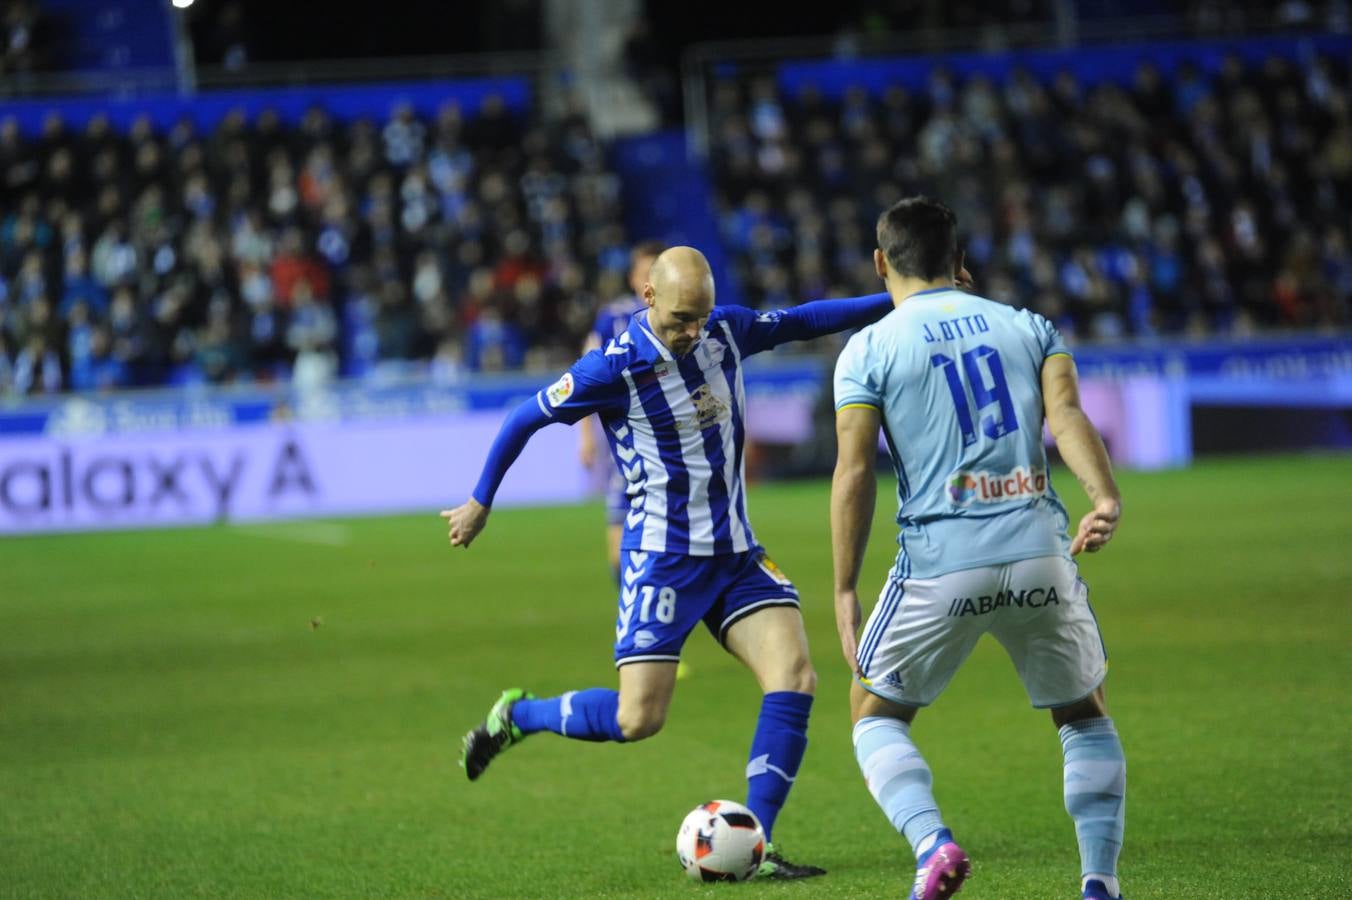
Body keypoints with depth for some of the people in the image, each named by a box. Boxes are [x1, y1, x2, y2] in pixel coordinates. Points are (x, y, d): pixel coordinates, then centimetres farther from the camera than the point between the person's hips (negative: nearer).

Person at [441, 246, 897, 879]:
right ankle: (516, 715, 16)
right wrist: (480, 504, 5)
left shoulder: (727, 332, 0)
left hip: (737, 553, 6)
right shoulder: (614, 368, -16)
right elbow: (525, 419, -4)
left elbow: (803, 320, 16)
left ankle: (757, 846, -12)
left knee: (794, 676, -14)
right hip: (663, 558, -5)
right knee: (638, 718, -11)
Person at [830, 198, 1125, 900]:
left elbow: (854, 474, -1)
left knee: (875, 714, 17)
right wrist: (1105, 499, -17)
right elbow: (1067, 414, -5)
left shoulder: (868, 351, 4)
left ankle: (932, 843, -8)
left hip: (940, 566, -2)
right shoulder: (1028, 327, 12)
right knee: (1084, 714, 22)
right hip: (1041, 553, 2)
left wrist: (845, 591, 2)